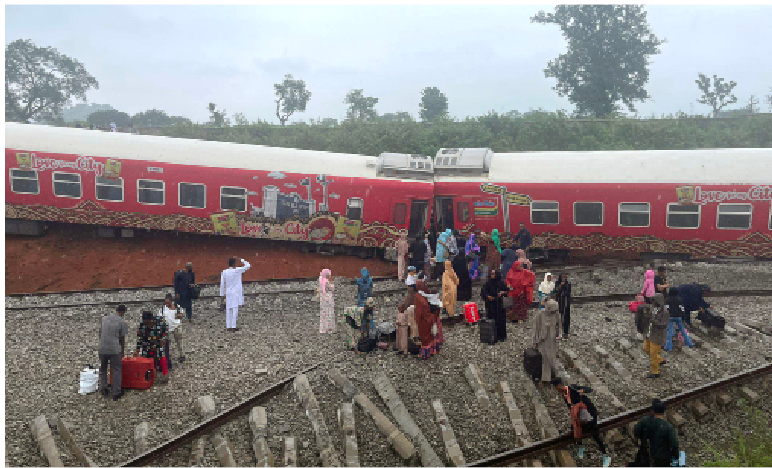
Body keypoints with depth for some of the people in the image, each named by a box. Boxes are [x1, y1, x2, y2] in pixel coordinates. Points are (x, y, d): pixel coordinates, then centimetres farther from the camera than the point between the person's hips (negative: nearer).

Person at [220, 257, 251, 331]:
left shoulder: (224, 272, 1)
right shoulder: (237, 271, -11)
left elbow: (222, 284, 5)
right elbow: (248, 266, -5)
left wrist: (223, 293, 14)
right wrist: (242, 260, 5)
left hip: (228, 293, 4)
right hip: (236, 293, -4)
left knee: (229, 310, 8)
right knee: (235, 310, -3)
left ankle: (228, 326, 10)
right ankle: (233, 326, -5)